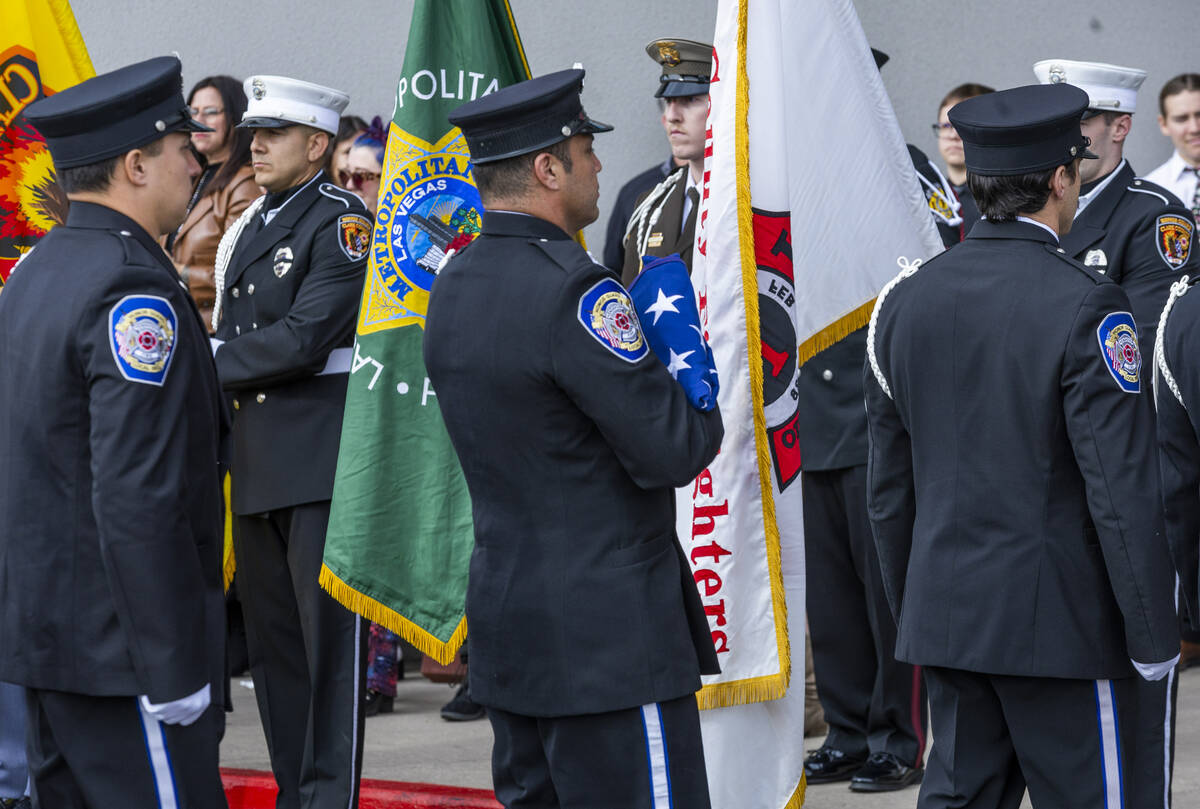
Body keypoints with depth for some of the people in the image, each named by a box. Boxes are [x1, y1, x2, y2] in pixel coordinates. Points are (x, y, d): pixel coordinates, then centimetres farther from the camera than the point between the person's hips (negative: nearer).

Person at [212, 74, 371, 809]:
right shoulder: (251, 228, 18)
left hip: (324, 456, -9)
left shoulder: (342, 223, -9)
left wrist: (207, 364, -9)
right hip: (260, 463, 9)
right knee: (272, 636, 12)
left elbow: (304, 338, -17)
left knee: (330, 634, -6)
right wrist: (213, 367, 0)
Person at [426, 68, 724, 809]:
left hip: (506, 625, 9)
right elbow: (669, 453, -20)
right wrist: (708, 407, 1)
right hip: (611, 636, -9)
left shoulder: (452, 286, 10)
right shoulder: (573, 290, -19)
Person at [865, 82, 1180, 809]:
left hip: (948, 615, 6)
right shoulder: (1086, 306, -15)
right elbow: (1124, 494, -16)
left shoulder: (908, 299, 4)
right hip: (1062, 624, -6)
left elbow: (889, 488, 11)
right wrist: (1155, 637, -8)